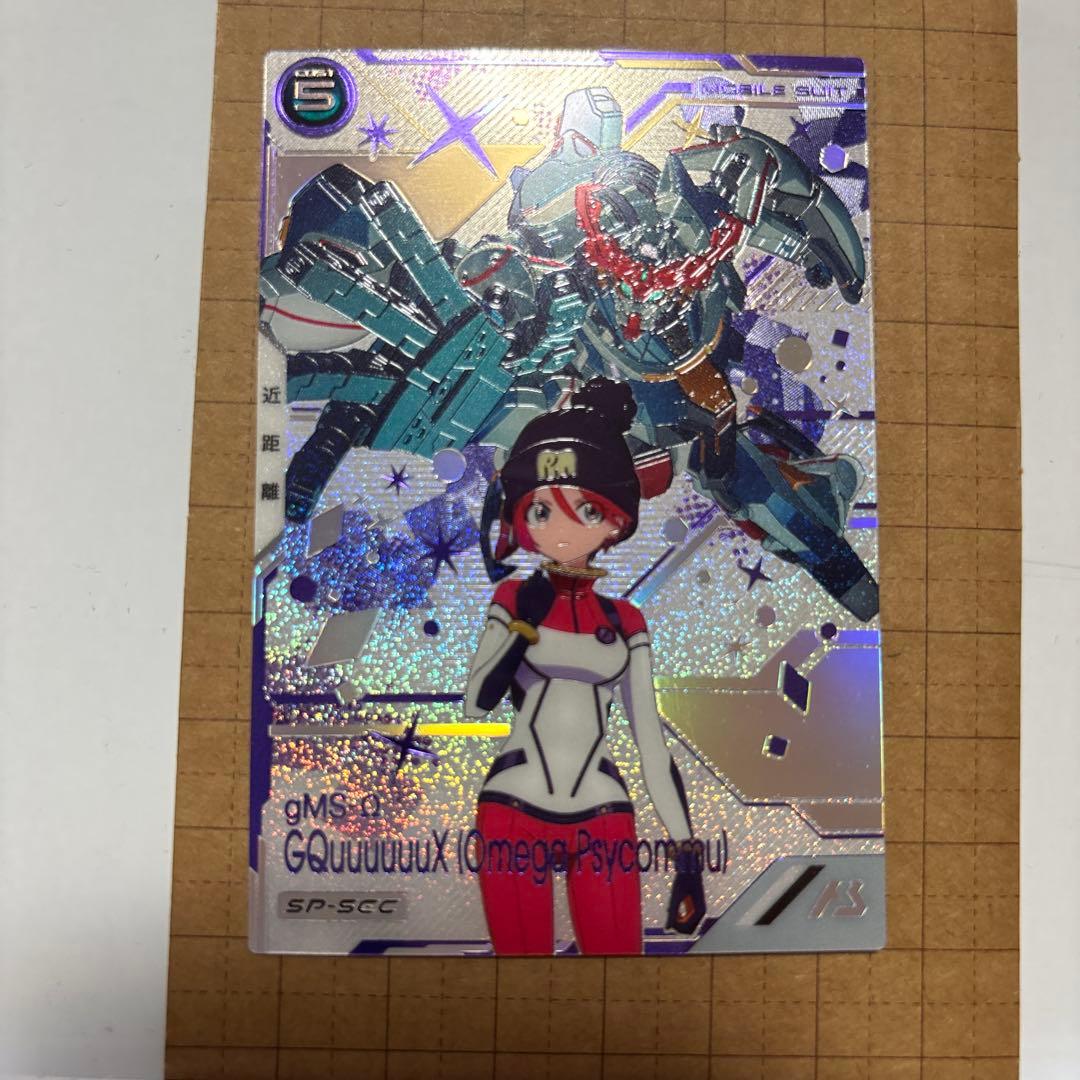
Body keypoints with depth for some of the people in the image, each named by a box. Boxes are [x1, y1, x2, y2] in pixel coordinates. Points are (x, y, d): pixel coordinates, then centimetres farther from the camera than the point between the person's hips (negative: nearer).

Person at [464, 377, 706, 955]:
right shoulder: (514, 599, 2)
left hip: (603, 817, 1)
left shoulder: (625, 621, 4)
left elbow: (651, 740, 6)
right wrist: (524, 624, -17)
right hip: (514, 811, -1)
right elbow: (476, 702, -6)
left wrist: (686, 853, 4)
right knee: (521, 948, 9)